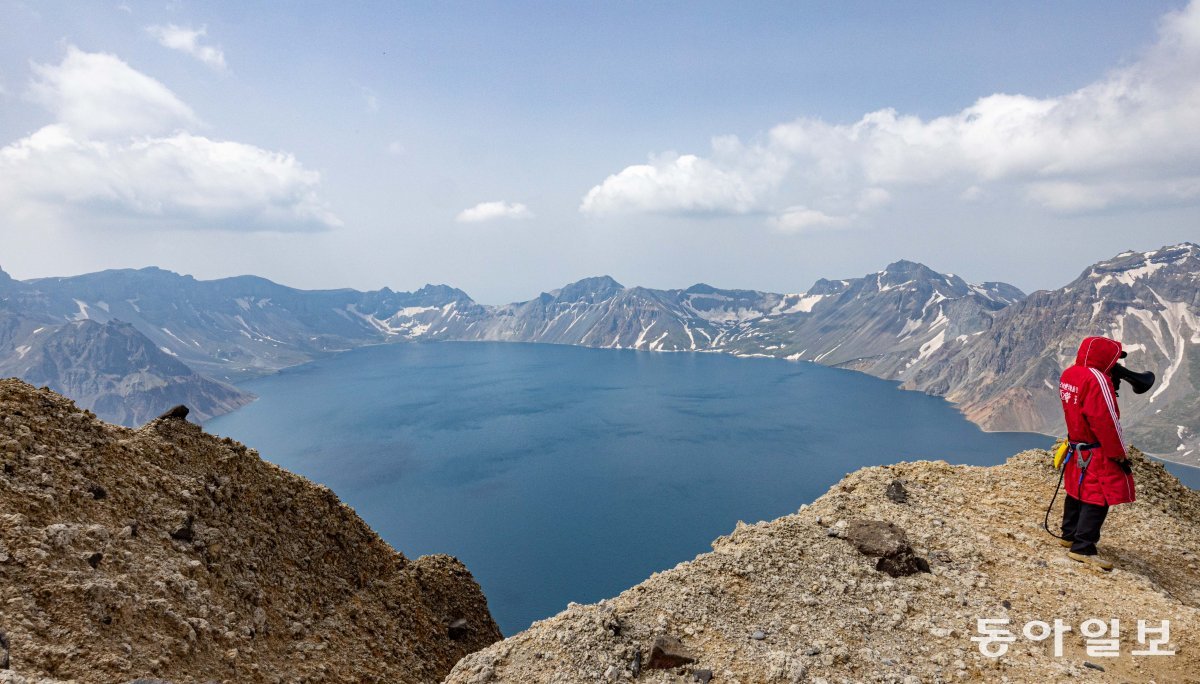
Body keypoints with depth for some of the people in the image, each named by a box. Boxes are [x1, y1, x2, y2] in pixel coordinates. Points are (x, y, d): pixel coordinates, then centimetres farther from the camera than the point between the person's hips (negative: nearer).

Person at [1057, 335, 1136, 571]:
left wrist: (1110, 387, 3)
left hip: (1077, 448, 9)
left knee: (1078, 491, 19)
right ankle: (1083, 548, -1)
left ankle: (1069, 534, 30)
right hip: (1098, 453, -9)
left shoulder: (1068, 375, 5)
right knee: (1098, 498, -3)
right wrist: (1119, 454, -13)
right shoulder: (1097, 379, -22)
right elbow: (1106, 422, -21)